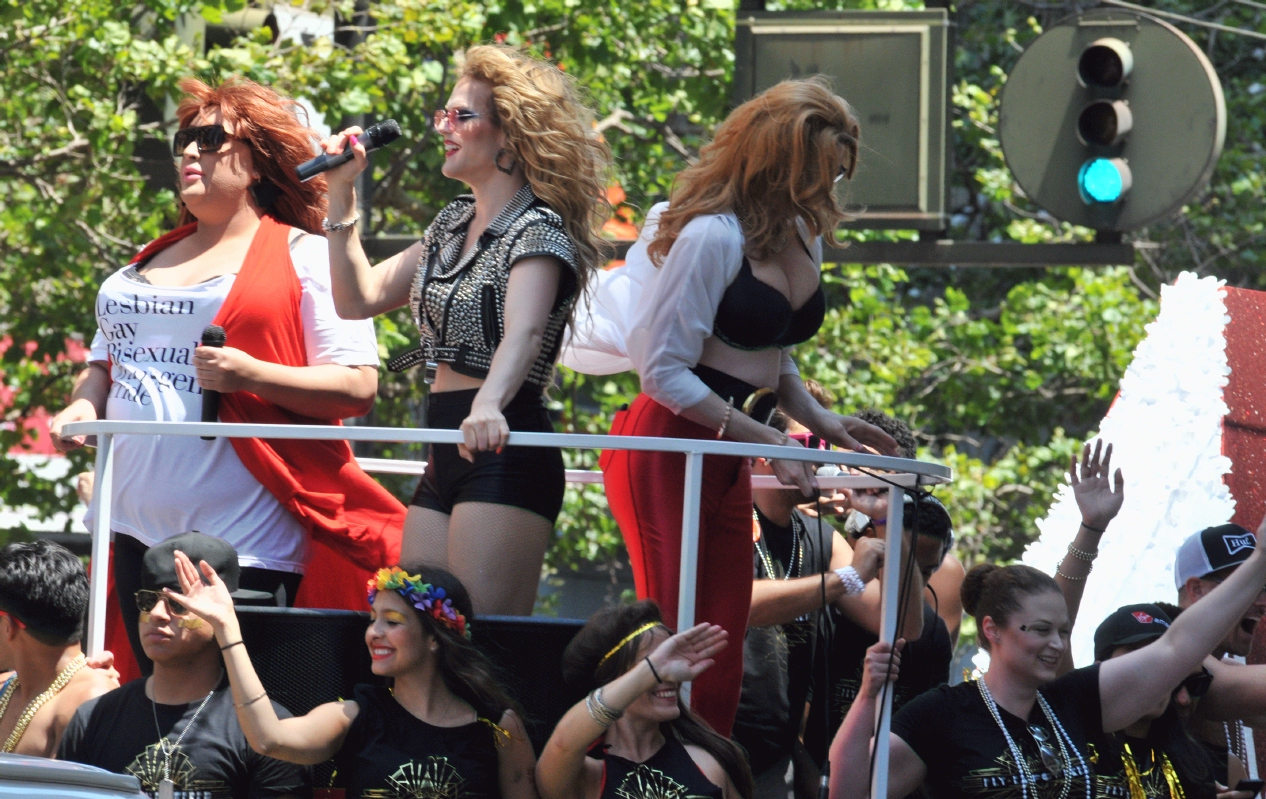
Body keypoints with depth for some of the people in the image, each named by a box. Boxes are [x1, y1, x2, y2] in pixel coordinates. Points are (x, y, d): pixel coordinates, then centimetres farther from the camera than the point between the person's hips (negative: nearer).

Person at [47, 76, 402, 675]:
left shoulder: (305, 257, -1)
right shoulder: (150, 262, 19)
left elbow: (358, 388, -8)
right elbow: (104, 360, 27)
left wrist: (252, 375, -20)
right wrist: (85, 404, 5)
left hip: (244, 537, -6)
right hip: (139, 529, 6)